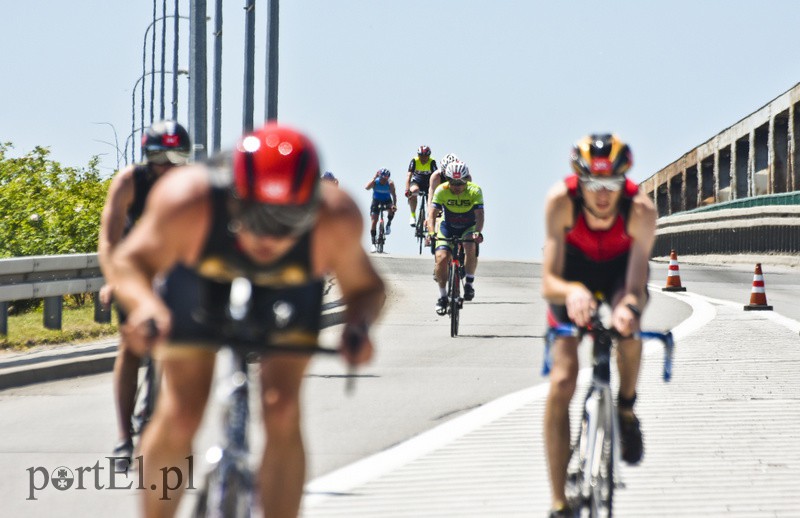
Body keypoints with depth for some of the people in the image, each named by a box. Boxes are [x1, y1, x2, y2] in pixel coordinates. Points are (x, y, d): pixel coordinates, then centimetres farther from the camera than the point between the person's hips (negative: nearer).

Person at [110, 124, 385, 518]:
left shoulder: (335, 219, -37)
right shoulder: (188, 201, -40)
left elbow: (364, 286, -18)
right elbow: (130, 261, -23)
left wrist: (358, 326, -41)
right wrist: (144, 303, -45)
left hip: (289, 288, 0)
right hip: (203, 279, 0)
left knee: (282, 412, -16)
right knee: (178, 418, -8)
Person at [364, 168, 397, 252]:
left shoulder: (390, 183, -22)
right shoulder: (375, 182, -24)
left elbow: (393, 194, -27)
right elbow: (367, 187, -42)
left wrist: (394, 205, -42)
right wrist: (374, 178, -44)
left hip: (387, 201, 0)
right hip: (376, 201, 0)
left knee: (392, 210, -34)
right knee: (374, 221, -10)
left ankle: (388, 224, -3)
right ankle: (373, 244, -4)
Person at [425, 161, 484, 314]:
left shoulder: (474, 191, -22)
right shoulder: (441, 190, -21)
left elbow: (479, 215, -31)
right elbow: (432, 213, -26)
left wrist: (478, 232, -50)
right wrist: (431, 233, -44)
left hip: (468, 228, -1)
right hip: (447, 227, 1)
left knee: (471, 248, -33)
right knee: (442, 257, -20)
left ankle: (469, 283, -13)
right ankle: (442, 296, -2)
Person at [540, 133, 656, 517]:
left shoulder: (641, 210, -34)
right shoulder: (561, 201, -35)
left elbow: (636, 287, -40)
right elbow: (548, 283, -37)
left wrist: (630, 306, -63)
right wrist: (570, 291, -59)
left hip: (620, 270, 0)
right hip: (573, 276, 0)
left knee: (628, 325, -36)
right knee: (561, 384, -13)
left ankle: (626, 407, -5)